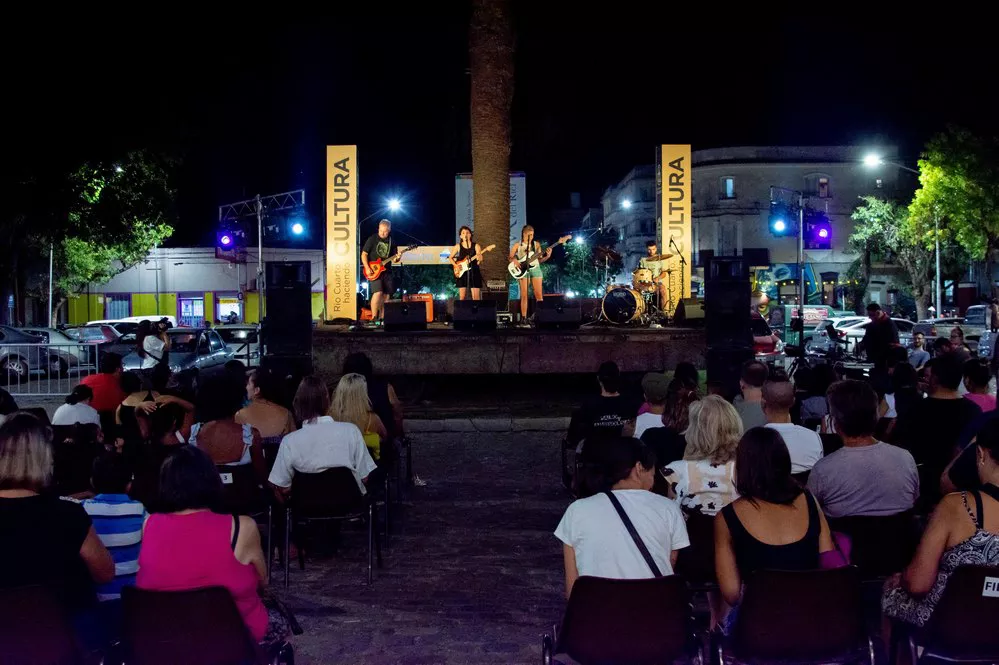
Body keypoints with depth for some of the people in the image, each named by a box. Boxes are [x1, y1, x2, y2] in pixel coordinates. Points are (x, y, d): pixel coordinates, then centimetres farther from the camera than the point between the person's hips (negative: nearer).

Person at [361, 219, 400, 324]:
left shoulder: (392, 242, 9)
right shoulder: (372, 239, -2)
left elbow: (393, 259, 13)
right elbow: (364, 254, -2)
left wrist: (396, 259, -12)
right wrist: (367, 268, -14)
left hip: (387, 271, 5)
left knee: (386, 295, 3)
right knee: (378, 292, -19)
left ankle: (382, 317, 12)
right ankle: (374, 318, -12)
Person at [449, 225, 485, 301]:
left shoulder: (476, 246, 3)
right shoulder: (458, 246, 6)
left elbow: (480, 258, -10)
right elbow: (450, 258, 12)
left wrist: (478, 256, -33)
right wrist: (456, 265, -5)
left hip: (474, 272, -1)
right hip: (462, 273, 1)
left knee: (476, 297, -5)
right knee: (462, 297, 0)